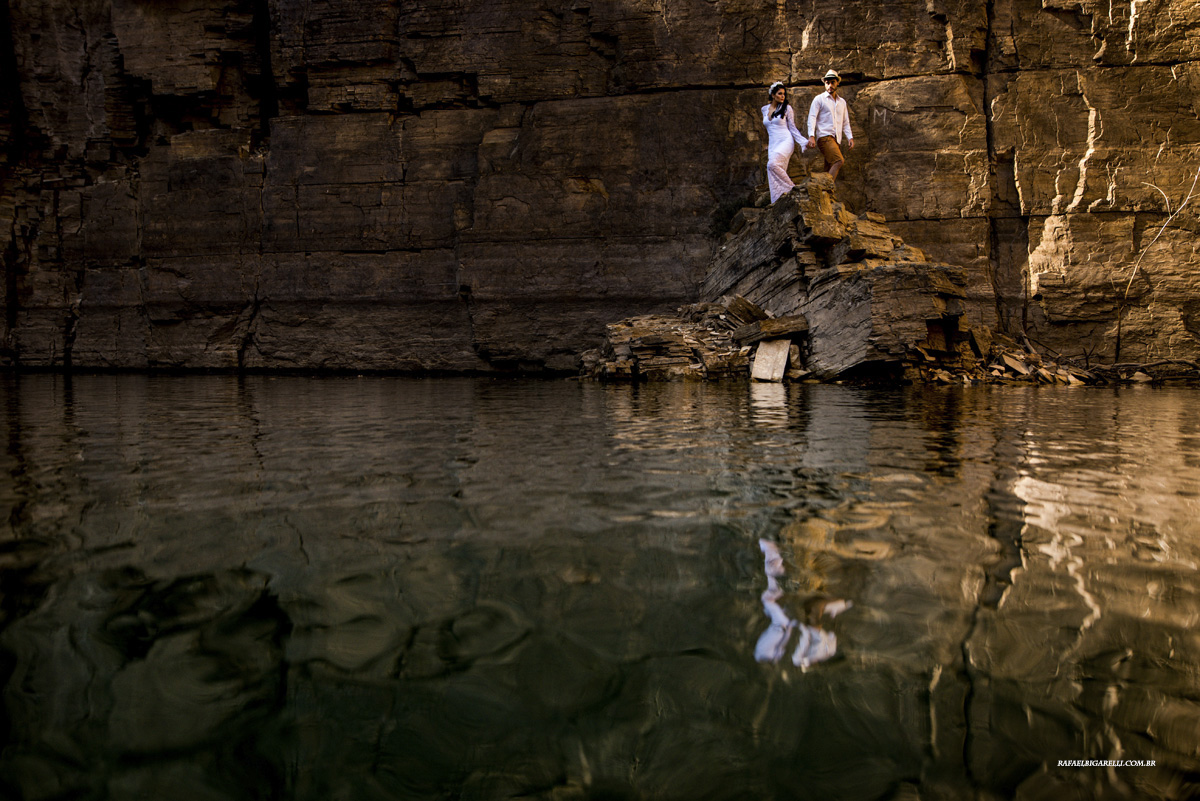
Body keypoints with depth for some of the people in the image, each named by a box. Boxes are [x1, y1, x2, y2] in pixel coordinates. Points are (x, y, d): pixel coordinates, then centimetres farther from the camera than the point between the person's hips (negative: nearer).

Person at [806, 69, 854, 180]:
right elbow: (812, 117, -1)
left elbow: (845, 122, 26)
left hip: (837, 139, 6)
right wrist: (811, 136, -15)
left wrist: (850, 137, 11)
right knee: (839, 161, -25)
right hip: (824, 137, -6)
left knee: (829, 169, -4)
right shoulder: (819, 99, 7)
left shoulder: (842, 102, 24)